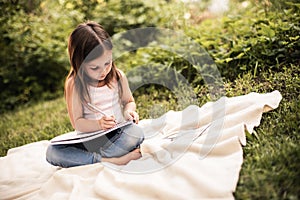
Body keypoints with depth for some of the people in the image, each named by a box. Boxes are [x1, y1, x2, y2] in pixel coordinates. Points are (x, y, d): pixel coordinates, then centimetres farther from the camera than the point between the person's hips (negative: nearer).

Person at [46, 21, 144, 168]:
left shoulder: (118, 76, -3)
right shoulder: (74, 85, -9)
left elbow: (129, 101, 13)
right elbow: (77, 123, -9)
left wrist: (128, 111, -11)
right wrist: (98, 124, -28)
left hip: (117, 135, 1)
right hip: (89, 140, 0)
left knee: (136, 133, -31)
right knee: (52, 152, -24)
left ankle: (90, 158, -22)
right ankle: (111, 160, -31)